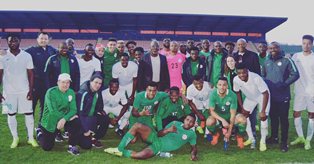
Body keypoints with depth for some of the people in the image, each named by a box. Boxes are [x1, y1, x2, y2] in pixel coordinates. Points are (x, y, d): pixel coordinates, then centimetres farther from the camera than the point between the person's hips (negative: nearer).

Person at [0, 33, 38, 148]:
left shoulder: (26, 56, 0)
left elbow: (30, 74, 1)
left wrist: (31, 90, -5)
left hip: (24, 90, 0)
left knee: (29, 113, 1)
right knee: (11, 114, 6)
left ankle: (31, 138, 12)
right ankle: (15, 138, 18)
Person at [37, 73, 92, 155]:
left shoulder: (71, 92, -5)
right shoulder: (51, 92, -17)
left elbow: (73, 110, -12)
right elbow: (53, 111, -24)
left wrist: (64, 119, -30)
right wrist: (69, 116, -24)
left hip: (65, 118, 3)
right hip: (51, 121, -3)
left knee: (76, 122, -29)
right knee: (47, 147, 4)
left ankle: (72, 146, -11)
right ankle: (40, 132, 36)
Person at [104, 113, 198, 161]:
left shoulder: (191, 134, 5)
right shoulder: (176, 123, 10)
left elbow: (194, 147, 11)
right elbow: (159, 134, 6)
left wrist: (193, 154, -12)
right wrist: (168, 130, -15)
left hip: (159, 147, -3)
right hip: (155, 138, 3)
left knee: (142, 155, -37)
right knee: (137, 126, -24)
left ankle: (122, 152, -10)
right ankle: (119, 148, -18)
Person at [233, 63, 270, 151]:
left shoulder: (256, 78, -39)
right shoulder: (236, 80, -25)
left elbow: (266, 94, -31)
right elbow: (237, 93, -4)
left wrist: (263, 111, -30)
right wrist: (242, 107, -3)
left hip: (262, 96, -5)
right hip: (250, 97, 5)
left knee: (263, 117, -14)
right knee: (244, 115, 1)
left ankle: (263, 142, 6)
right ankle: (251, 139, 20)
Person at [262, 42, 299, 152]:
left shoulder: (286, 61, -5)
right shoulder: (266, 62, 11)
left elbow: (295, 74, -10)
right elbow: (262, 76, 19)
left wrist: (284, 84, -19)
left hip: (283, 96, -5)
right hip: (270, 95, 5)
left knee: (283, 119, -1)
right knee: (273, 117, 16)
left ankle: (284, 142, 7)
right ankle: (274, 137, 31)